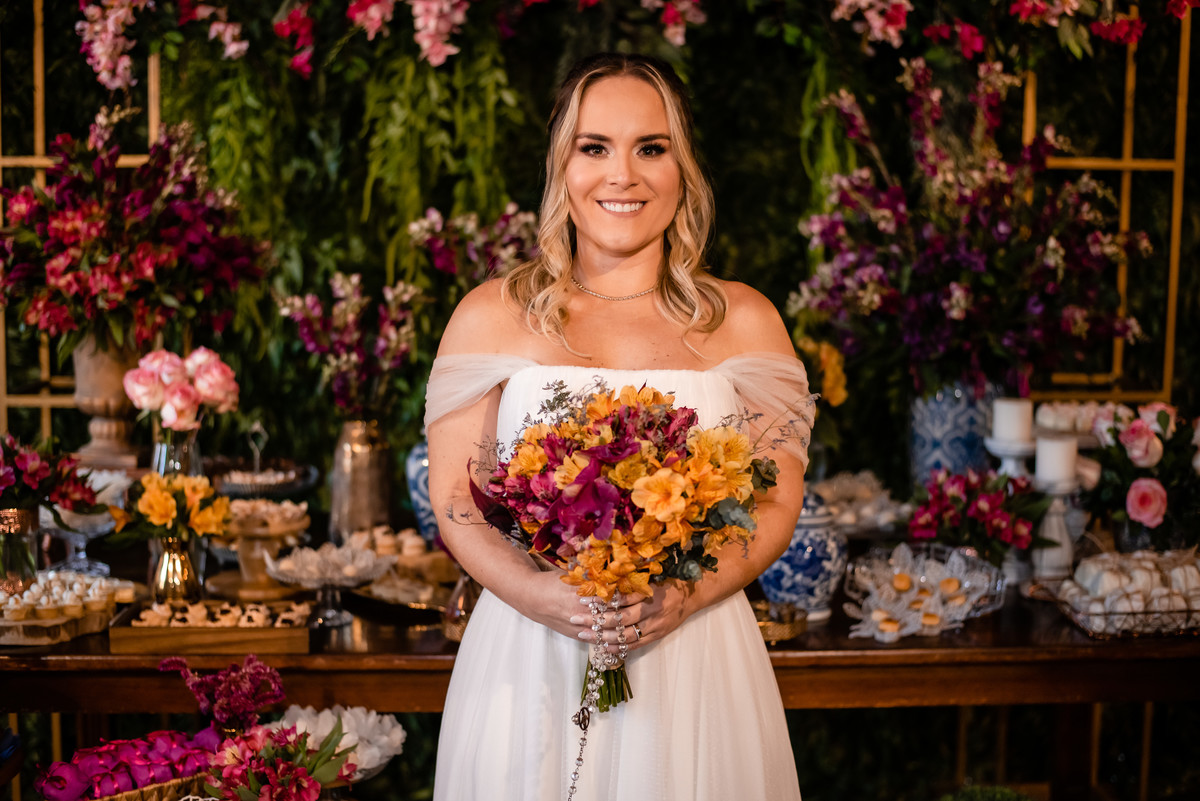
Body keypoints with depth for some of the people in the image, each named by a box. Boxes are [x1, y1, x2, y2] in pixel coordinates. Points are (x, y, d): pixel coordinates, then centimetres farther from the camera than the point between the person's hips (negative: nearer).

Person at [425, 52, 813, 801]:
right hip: (529, 660, 0)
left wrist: (687, 596, -15)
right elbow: (454, 497, 0)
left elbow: (778, 503, 2)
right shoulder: (491, 316, 2)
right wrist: (535, 594, -17)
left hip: (694, 654, 1)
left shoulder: (744, 321, 4)